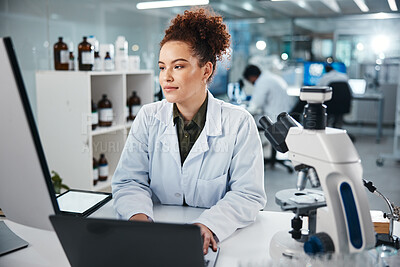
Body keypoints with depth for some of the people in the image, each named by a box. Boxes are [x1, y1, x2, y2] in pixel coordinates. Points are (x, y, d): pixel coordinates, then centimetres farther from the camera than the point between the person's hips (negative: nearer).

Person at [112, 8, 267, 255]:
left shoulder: (239, 124, -5)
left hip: (218, 240, -2)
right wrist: (139, 217, -23)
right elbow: (129, 181, -1)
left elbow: (248, 194, -9)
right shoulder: (148, 118, 3)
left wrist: (208, 226, -27)